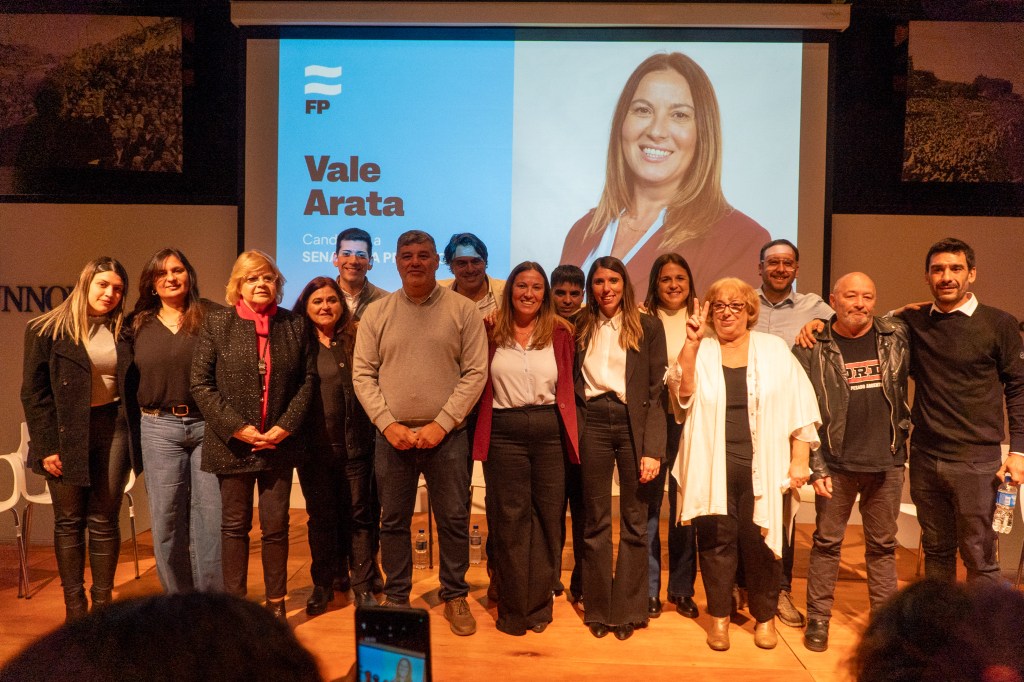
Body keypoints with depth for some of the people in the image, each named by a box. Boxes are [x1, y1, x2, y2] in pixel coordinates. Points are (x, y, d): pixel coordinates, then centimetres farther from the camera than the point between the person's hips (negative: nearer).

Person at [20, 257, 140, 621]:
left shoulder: (123, 332, 7)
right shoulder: (48, 330, -2)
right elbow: (34, 391, -4)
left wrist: (135, 436, 2)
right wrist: (47, 446, -9)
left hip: (112, 429, 2)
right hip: (66, 434, -2)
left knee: (104, 520, 7)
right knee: (69, 521, 7)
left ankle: (103, 602, 17)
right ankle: (74, 606, 17)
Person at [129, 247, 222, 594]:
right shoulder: (138, 324, 9)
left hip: (208, 425, -2)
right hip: (158, 428, 3)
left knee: (211, 513, 1)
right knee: (166, 518, 7)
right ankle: (178, 597, 22)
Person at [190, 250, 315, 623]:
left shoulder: (294, 324, 4)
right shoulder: (217, 323, -1)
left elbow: (308, 379, 3)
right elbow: (200, 383, -4)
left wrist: (286, 426, -8)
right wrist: (236, 427, -13)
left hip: (279, 443, 1)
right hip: (232, 443, -1)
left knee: (276, 526, 8)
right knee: (235, 525, 11)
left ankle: (276, 603, 23)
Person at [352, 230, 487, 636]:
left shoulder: (463, 310, -1)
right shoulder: (376, 313, 4)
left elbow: (475, 373, -5)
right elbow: (363, 374, 3)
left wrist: (441, 423, -11)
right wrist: (388, 423, -8)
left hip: (447, 435, -1)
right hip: (392, 435, 2)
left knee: (454, 521, 7)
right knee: (393, 522, 12)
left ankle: (455, 597, 25)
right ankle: (395, 598, 29)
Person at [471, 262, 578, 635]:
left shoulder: (560, 332, 4)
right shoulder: (492, 331, 2)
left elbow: (567, 385, 8)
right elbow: (480, 384, 6)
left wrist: (568, 432, 2)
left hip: (550, 432, 1)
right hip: (504, 433, -1)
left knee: (548, 518, 8)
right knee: (510, 520, 7)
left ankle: (538, 604, 24)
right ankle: (515, 608, 21)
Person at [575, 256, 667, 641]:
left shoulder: (648, 327, 2)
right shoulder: (581, 327, 10)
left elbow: (656, 390, -3)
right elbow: (572, 384, 12)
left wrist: (652, 448, -10)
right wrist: (573, 435, -1)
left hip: (633, 424, -2)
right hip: (592, 424, 2)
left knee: (634, 521, 5)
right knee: (595, 521, 9)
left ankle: (628, 610, 19)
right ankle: (598, 609, 21)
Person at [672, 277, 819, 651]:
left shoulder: (773, 349, 5)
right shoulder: (700, 351, 5)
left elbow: (797, 405, 4)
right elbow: (684, 395, -10)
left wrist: (799, 459, 0)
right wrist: (691, 345, -20)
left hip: (761, 466, 0)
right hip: (713, 466, 0)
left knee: (759, 540, 4)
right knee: (716, 540, 5)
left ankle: (764, 616, 26)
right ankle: (719, 616, 23)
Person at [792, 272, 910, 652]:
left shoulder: (897, 337, 2)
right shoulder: (813, 348, -5)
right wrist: (815, 467, -9)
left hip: (887, 463, 2)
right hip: (836, 464, -2)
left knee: (882, 546, 14)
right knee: (827, 542, 9)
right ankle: (818, 618, 21)